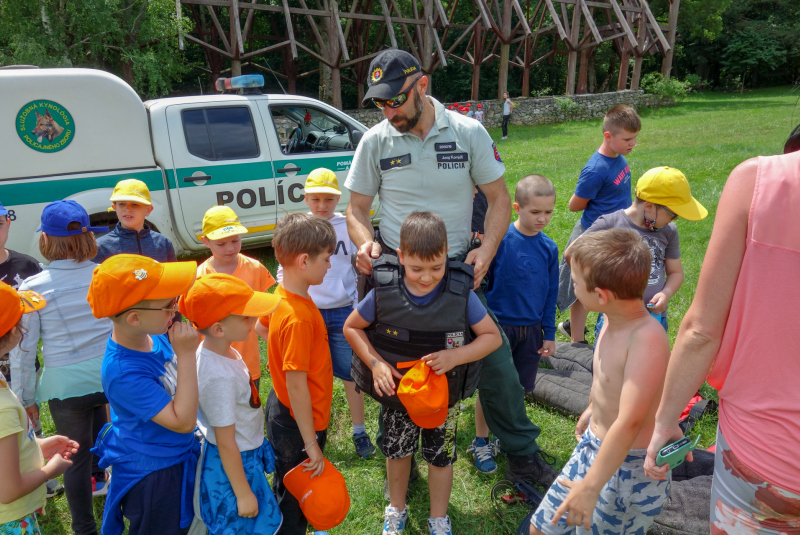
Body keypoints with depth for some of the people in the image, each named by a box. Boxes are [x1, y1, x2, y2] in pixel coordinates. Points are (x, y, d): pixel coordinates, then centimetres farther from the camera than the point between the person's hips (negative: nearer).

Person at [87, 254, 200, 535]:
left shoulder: (152, 334, -12)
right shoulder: (124, 373, -36)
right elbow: (183, 421, -34)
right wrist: (186, 354, -36)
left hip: (179, 457, 7)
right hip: (151, 474, -7)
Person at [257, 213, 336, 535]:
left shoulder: (281, 295, -4)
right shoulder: (299, 318, -32)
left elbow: (260, 326, 16)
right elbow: (296, 384, -29)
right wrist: (311, 443, -22)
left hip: (282, 409, 9)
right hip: (299, 423, -9)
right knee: (295, 498, 14)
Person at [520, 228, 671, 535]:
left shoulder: (648, 339, -31)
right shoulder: (612, 320, -5)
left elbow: (629, 423, -35)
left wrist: (590, 487, -33)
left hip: (628, 468, -7)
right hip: (592, 447, 8)